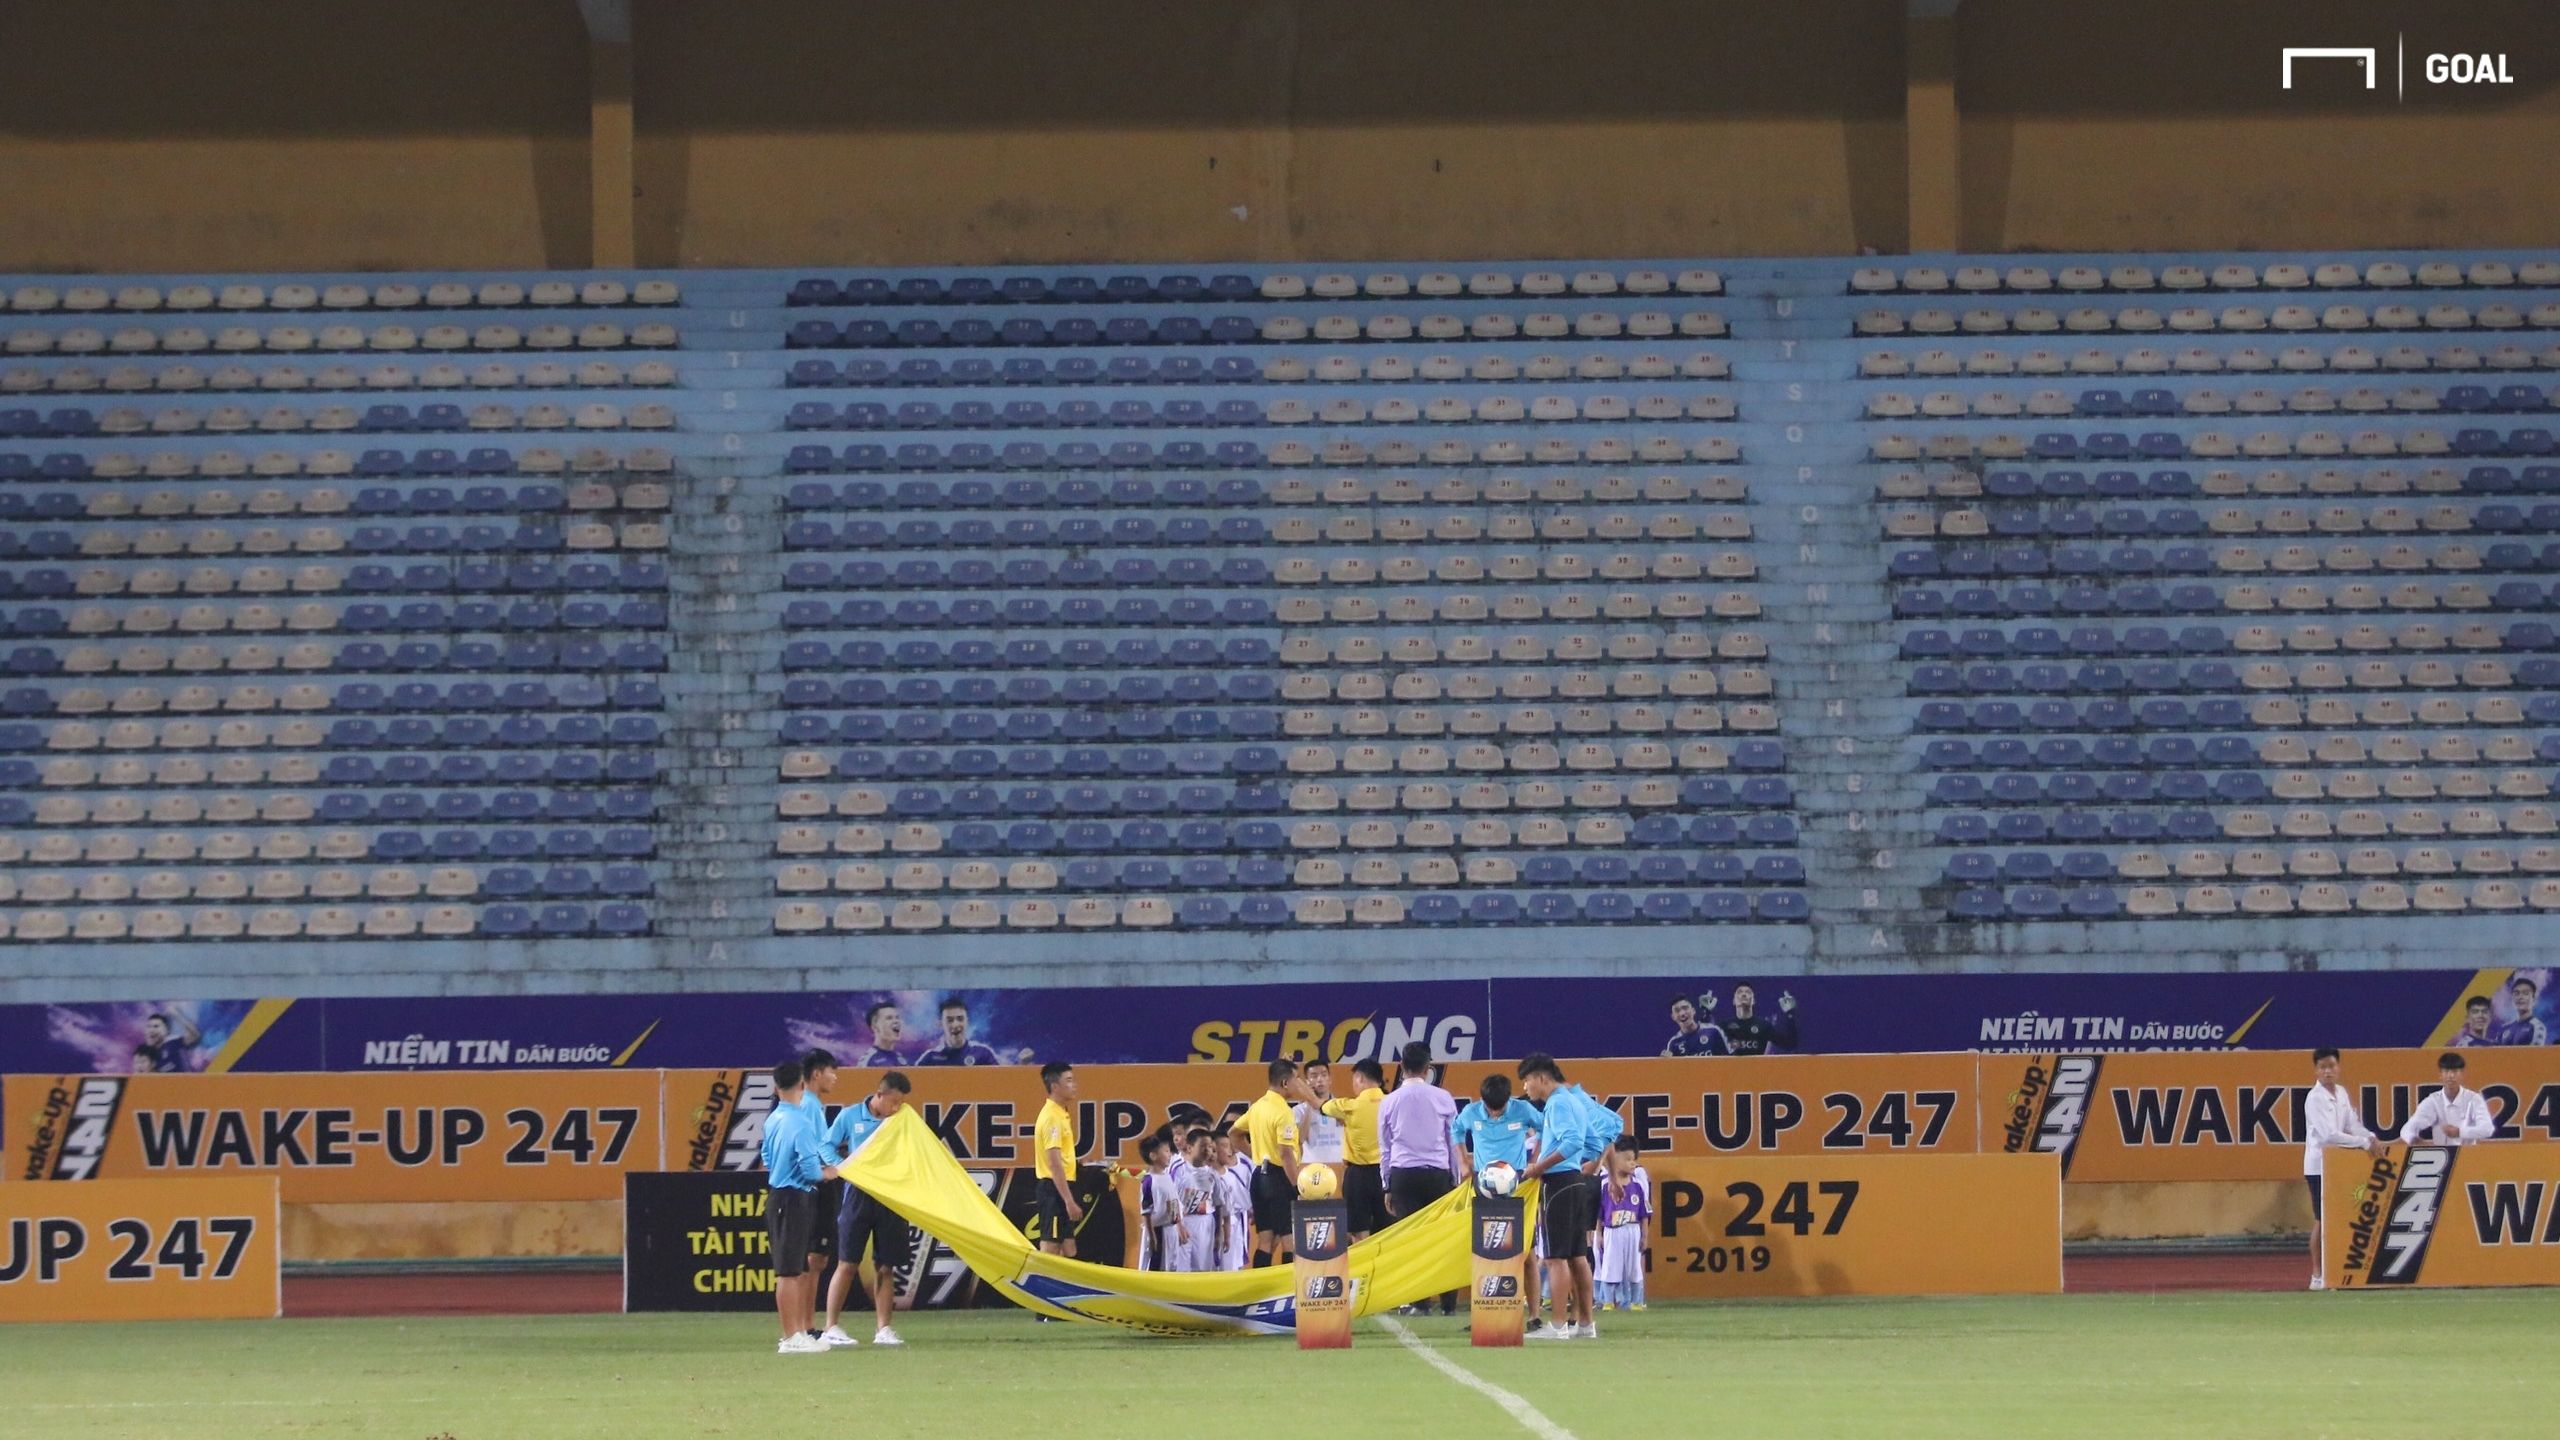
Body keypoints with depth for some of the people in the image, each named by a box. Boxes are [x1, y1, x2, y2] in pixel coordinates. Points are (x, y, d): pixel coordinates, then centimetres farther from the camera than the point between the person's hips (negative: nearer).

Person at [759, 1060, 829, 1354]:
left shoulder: (771, 1121, 8)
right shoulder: (800, 1123, -18)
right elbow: (810, 1170, -21)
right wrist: (825, 1174, 1)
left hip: (776, 1196, 9)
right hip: (795, 1198, -9)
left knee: (795, 1270, 16)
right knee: (789, 1271, -5)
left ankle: (797, 1333, 23)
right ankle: (792, 1338, -2)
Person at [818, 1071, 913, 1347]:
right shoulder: (849, 1116, -1)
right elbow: (826, 1146, 5)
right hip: (857, 1196, -2)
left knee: (885, 1268, 5)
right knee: (847, 1264, -3)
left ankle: (883, 1329, 10)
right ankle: (831, 1327, 2)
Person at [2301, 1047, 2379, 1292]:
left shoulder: (2342, 1093, 8)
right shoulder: (2315, 1098, -16)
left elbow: (2352, 1124, 9)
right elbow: (2329, 1134, -24)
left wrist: (2370, 1137, -11)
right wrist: (2364, 1143, -24)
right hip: (2318, 1164, -7)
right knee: (2322, 1219, -5)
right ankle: (2317, 1276, 1)